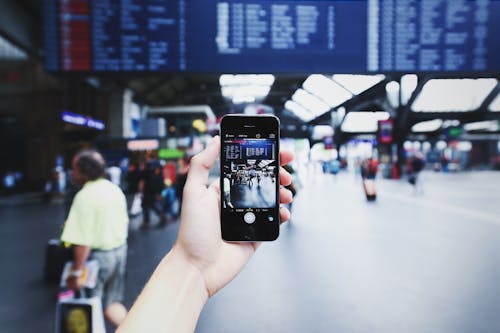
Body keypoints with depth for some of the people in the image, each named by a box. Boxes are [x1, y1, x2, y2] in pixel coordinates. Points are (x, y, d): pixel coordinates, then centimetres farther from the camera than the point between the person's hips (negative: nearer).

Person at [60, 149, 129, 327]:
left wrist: (77, 272, -17)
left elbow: (83, 241, -23)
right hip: (120, 250, 7)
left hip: (98, 255, -7)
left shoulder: (84, 196, -19)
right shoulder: (115, 189, 3)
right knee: (112, 303, 19)